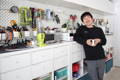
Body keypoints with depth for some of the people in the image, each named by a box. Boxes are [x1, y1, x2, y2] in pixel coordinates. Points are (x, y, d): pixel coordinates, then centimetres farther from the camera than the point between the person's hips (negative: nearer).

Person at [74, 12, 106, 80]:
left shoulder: (99, 29, 9)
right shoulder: (81, 28, 4)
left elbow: (104, 41, 9)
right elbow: (75, 37, -6)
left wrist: (99, 40, -14)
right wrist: (85, 41, -19)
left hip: (101, 57, 3)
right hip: (90, 59, -3)